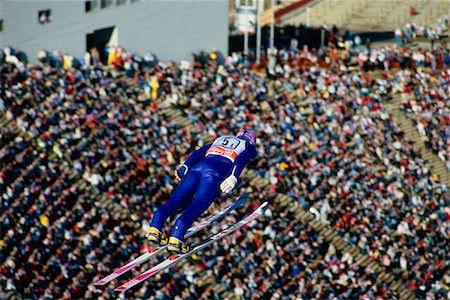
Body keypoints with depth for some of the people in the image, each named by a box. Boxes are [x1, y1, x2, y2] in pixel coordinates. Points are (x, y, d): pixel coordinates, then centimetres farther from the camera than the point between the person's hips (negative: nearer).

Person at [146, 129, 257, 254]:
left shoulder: (220, 140, 40)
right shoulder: (249, 147, 27)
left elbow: (199, 152, 25)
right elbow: (240, 160, 3)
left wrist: (185, 166, 17)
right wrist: (233, 177, -11)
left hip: (197, 167, 5)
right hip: (215, 173, -5)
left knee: (176, 200, -5)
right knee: (197, 206, -20)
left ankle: (155, 226, -29)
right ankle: (176, 235, -42)